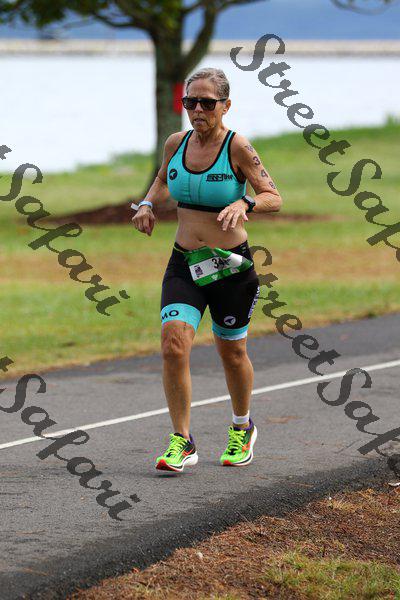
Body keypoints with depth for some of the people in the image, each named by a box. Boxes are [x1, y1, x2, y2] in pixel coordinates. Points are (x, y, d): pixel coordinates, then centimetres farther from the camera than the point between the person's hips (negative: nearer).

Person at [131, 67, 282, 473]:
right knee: (173, 343, -16)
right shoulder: (176, 144, 1)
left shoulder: (237, 147, -12)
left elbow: (273, 197, -9)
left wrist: (244, 204, -29)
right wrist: (148, 203, 4)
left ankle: (242, 428, 39)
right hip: (184, 262, 3)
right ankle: (182, 442, -10)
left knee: (231, 351, 12)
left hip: (231, 265, -3)